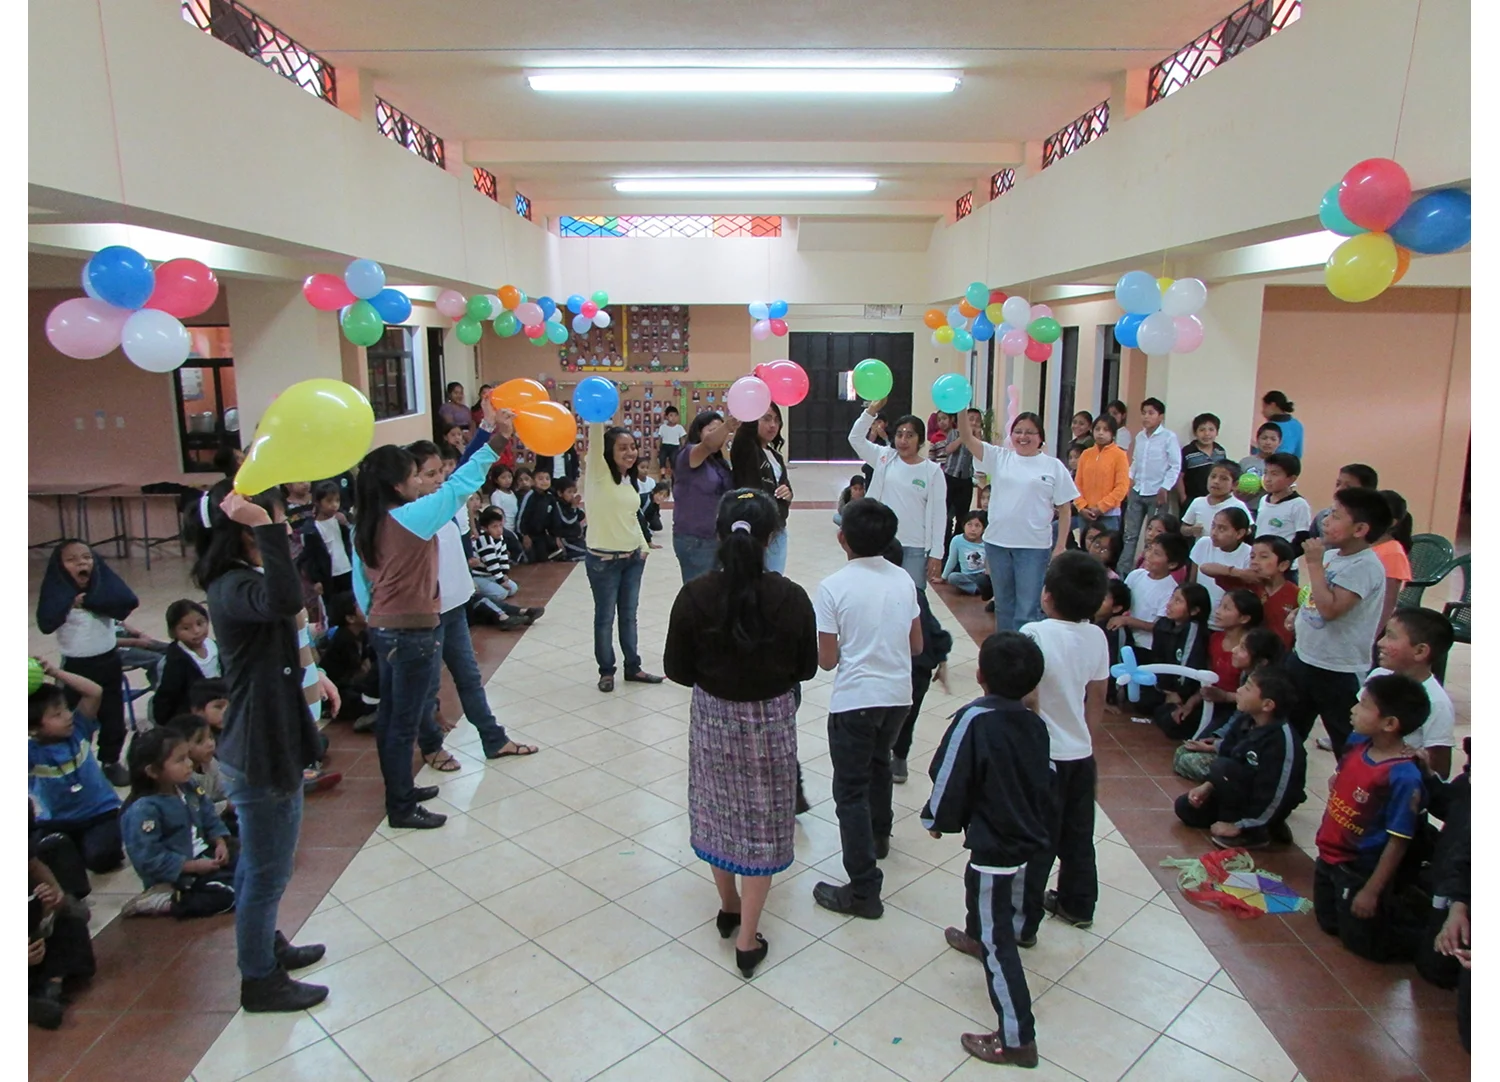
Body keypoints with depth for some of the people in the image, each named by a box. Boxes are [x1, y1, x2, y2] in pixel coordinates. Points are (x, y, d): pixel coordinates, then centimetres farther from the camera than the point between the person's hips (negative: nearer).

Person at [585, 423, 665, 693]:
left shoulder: (630, 480, 10)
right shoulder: (599, 474, -10)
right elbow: (595, 439, -27)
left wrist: (644, 546, 11)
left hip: (633, 558, 6)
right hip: (603, 560, -6)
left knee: (628, 615, 14)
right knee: (605, 617, 6)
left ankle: (633, 667, 25)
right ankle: (606, 671, 19)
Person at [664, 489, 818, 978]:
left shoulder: (694, 596, -17)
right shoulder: (790, 597, -19)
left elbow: (677, 670, -8)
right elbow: (806, 667, -6)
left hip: (712, 717, 1)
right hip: (770, 720, -1)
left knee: (718, 811, 22)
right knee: (761, 823, 13)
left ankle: (728, 907, 42)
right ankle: (748, 939, 20)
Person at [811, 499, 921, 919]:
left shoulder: (833, 587, -15)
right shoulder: (903, 580, 0)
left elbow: (827, 661, -12)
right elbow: (916, 646, 7)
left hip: (855, 699, -6)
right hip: (898, 694, 6)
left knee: (851, 791, 3)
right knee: (879, 763, 30)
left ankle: (864, 890, 4)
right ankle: (879, 836, 51)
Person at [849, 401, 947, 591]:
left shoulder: (932, 470, -4)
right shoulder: (884, 458, 3)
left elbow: (938, 513, -3)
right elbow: (855, 438, -4)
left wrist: (936, 553, -4)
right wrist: (873, 409, -14)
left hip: (915, 548, -2)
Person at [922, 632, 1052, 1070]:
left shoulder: (974, 720, -24)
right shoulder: (1035, 723, -3)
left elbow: (950, 778, -18)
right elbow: (1047, 780, 9)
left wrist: (937, 820, 0)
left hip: (993, 846, -8)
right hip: (1030, 838, 8)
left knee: (998, 941, 1)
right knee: (1003, 906, 35)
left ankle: (1017, 1038, 7)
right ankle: (977, 936, 62)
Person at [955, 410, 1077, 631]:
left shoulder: (1053, 466, 1)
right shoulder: (999, 457, 6)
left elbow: (1064, 509, 2)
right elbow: (968, 439, -6)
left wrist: (1060, 546, -3)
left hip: (1034, 546, -3)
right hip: (997, 541, 3)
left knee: (1027, 611, -3)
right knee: (1003, 606, 15)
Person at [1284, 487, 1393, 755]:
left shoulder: (1365, 566, -21)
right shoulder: (1332, 554, 5)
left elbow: (1330, 609, -31)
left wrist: (1314, 563, -24)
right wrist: (1300, 611, 7)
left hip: (1339, 671, -9)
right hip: (1303, 658, 9)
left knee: (1348, 745, 6)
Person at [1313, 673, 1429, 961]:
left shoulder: (1404, 778, -29)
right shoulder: (1356, 742, -8)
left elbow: (1398, 841, -22)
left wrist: (1372, 891, -18)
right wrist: (1335, 783, -5)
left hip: (1360, 871, -7)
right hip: (1329, 856, 7)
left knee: (1362, 942, 11)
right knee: (1328, 923, 25)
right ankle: (1387, 912, 41)